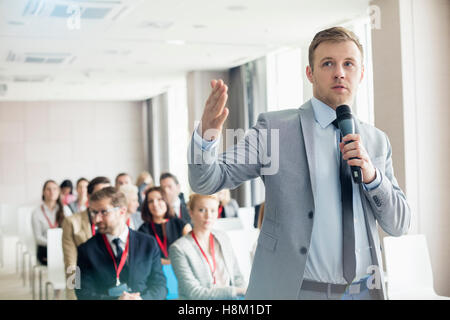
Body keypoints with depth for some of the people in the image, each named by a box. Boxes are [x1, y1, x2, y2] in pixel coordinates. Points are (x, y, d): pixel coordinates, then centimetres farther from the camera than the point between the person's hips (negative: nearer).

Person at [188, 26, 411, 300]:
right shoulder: (275, 128, -5)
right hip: (289, 289, -3)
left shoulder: (378, 141, 7)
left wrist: (372, 176, -11)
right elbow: (206, 182, -10)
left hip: (364, 290, 4)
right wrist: (208, 133, -30)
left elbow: (400, 225, 6)